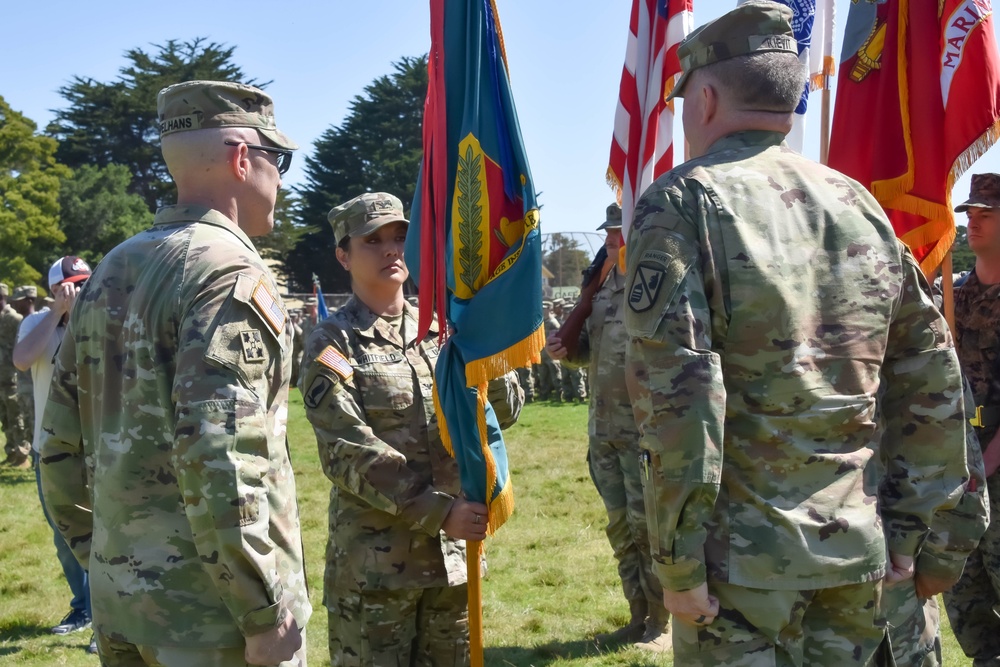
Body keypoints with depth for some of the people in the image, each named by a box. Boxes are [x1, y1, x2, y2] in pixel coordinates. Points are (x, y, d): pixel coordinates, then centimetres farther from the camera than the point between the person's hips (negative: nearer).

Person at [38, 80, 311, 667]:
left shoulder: (112, 270, 10)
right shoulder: (230, 273, -15)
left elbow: (61, 442, 13)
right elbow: (218, 460, -25)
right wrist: (267, 613, -19)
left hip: (119, 603, 8)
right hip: (211, 615, -7)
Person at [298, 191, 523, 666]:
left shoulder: (442, 332, 9)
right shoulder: (332, 345, -6)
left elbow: (506, 412, 6)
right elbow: (349, 454, -15)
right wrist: (440, 512, -21)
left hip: (453, 552, 5)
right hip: (374, 562, -5)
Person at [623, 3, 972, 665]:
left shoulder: (679, 203, -9)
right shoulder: (859, 203, 8)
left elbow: (675, 389, -19)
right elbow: (934, 376, 9)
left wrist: (678, 562, -13)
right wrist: (906, 528, 14)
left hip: (742, 555, -5)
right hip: (859, 548, 6)